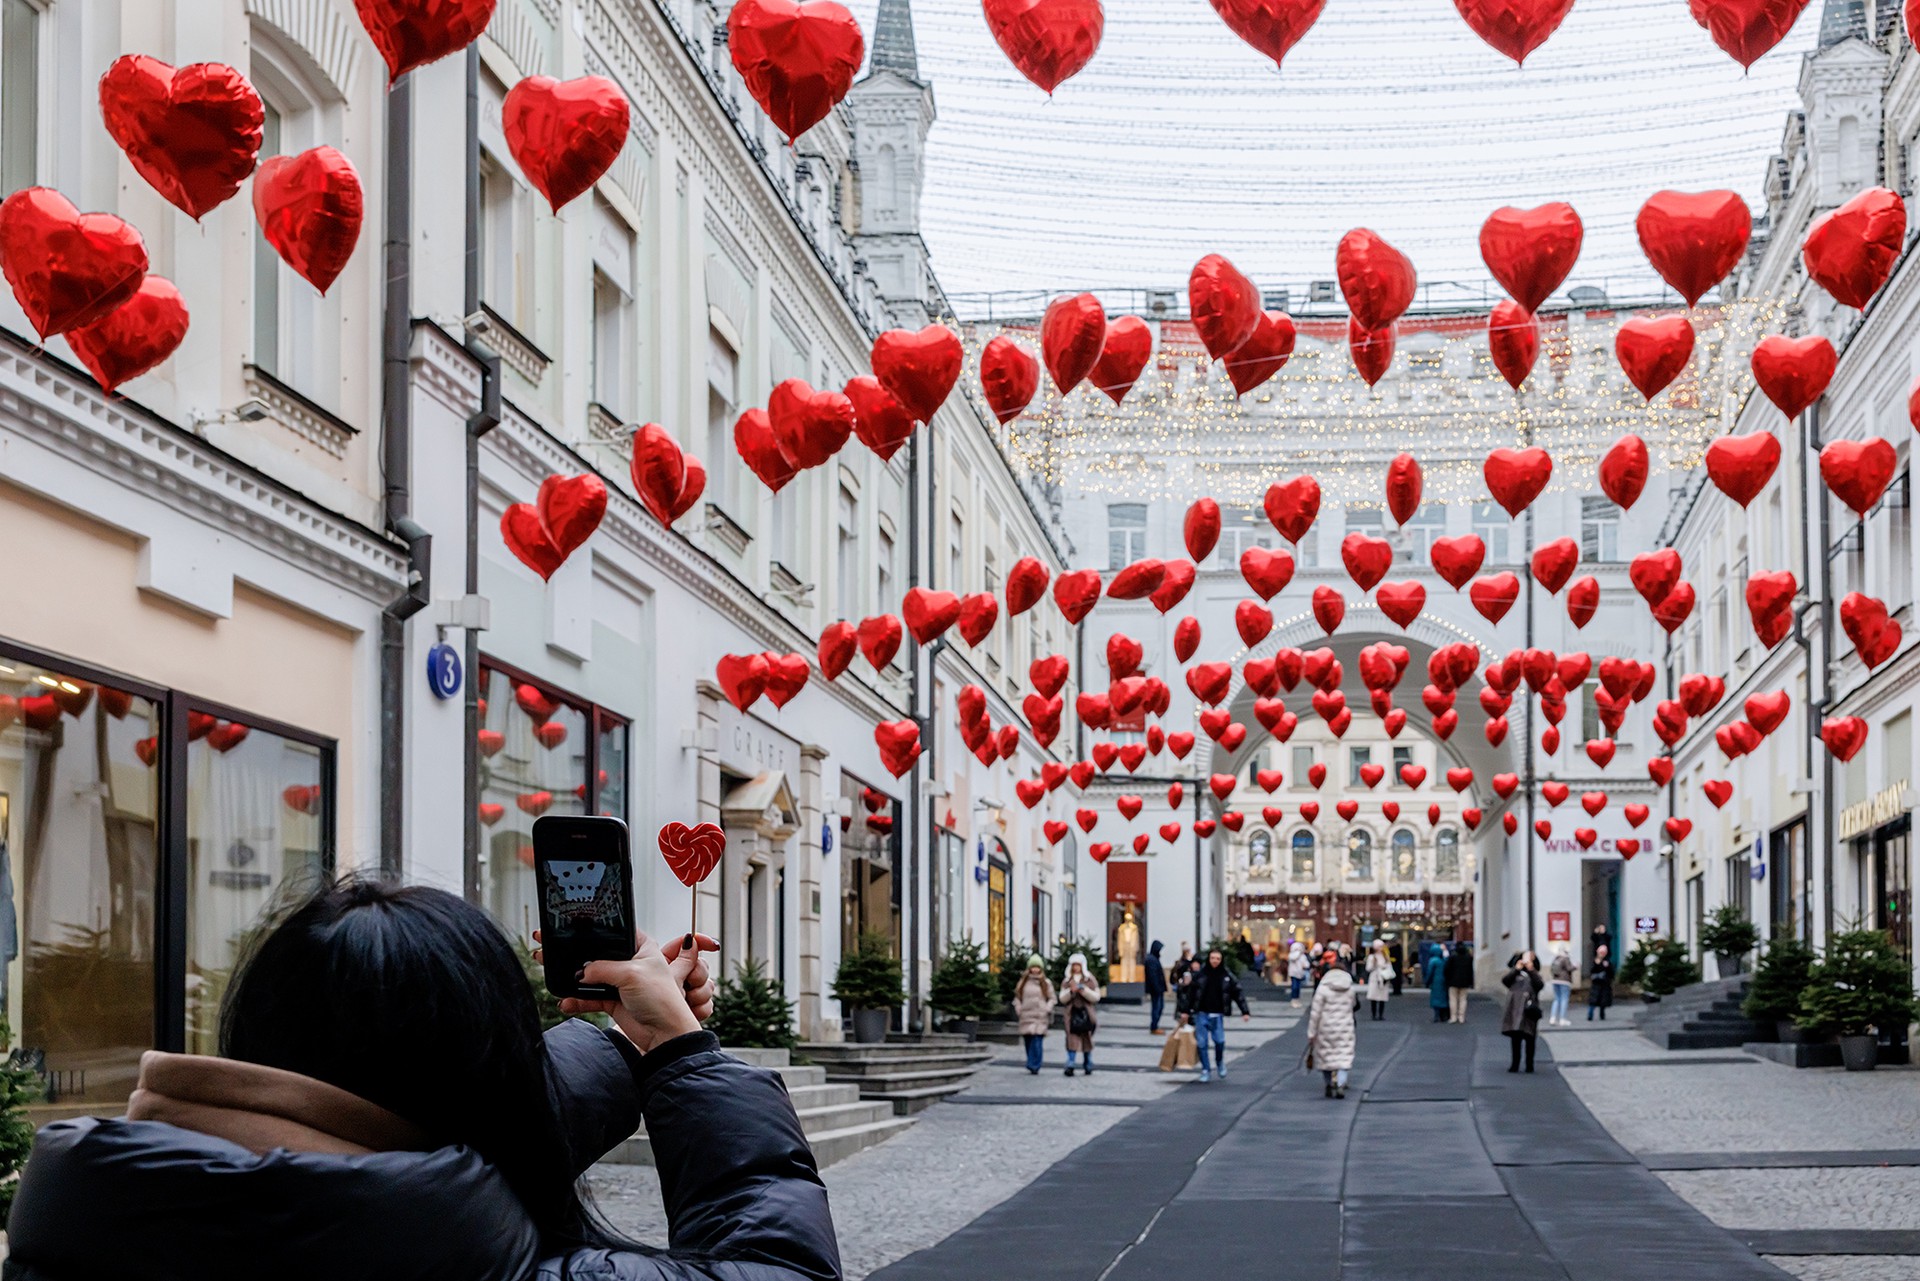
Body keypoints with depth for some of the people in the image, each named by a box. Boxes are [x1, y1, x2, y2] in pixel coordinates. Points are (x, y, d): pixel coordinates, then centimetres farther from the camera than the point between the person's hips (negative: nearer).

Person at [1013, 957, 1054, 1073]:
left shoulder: (1046, 983, 8)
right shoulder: (1023, 982, 12)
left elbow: (1052, 998, 9)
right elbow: (1017, 997, 16)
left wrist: (1047, 1010, -5)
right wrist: (1018, 1009, 2)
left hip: (1040, 1017, -2)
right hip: (1026, 1016, 2)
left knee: (1037, 1041, -13)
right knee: (1028, 1041, 0)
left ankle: (1035, 1066, -14)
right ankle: (1034, 1065, 12)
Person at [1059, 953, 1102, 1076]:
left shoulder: (1090, 980, 7)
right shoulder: (1066, 981, 12)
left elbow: (1096, 997, -2)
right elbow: (1062, 999, 6)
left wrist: (1082, 989, -13)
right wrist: (1071, 991, -13)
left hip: (1086, 1013, 0)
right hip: (1072, 1014, 0)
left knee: (1087, 1041, 5)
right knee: (1072, 1040, -10)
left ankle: (1088, 1066, 15)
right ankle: (1070, 1066, -16)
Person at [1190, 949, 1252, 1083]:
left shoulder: (1227, 975, 1)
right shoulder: (1199, 974, -1)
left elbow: (1238, 993, 5)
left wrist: (1245, 1011, -1)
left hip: (1217, 1014, 0)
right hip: (1201, 1013, 0)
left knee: (1219, 1041, -10)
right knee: (1202, 1043, -1)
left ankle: (1220, 1063, 19)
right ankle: (1205, 1071, 11)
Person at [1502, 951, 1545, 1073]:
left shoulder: (1534, 975, 13)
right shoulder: (1515, 974, 17)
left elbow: (1540, 985, -8)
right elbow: (1505, 981, -2)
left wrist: (1531, 970, -13)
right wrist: (1516, 969, -9)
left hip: (1529, 1010, -1)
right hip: (1515, 1010, 1)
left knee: (1529, 1038, 0)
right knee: (1515, 1038, 2)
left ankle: (1529, 1064, 6)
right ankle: (1515, 1064, 6)